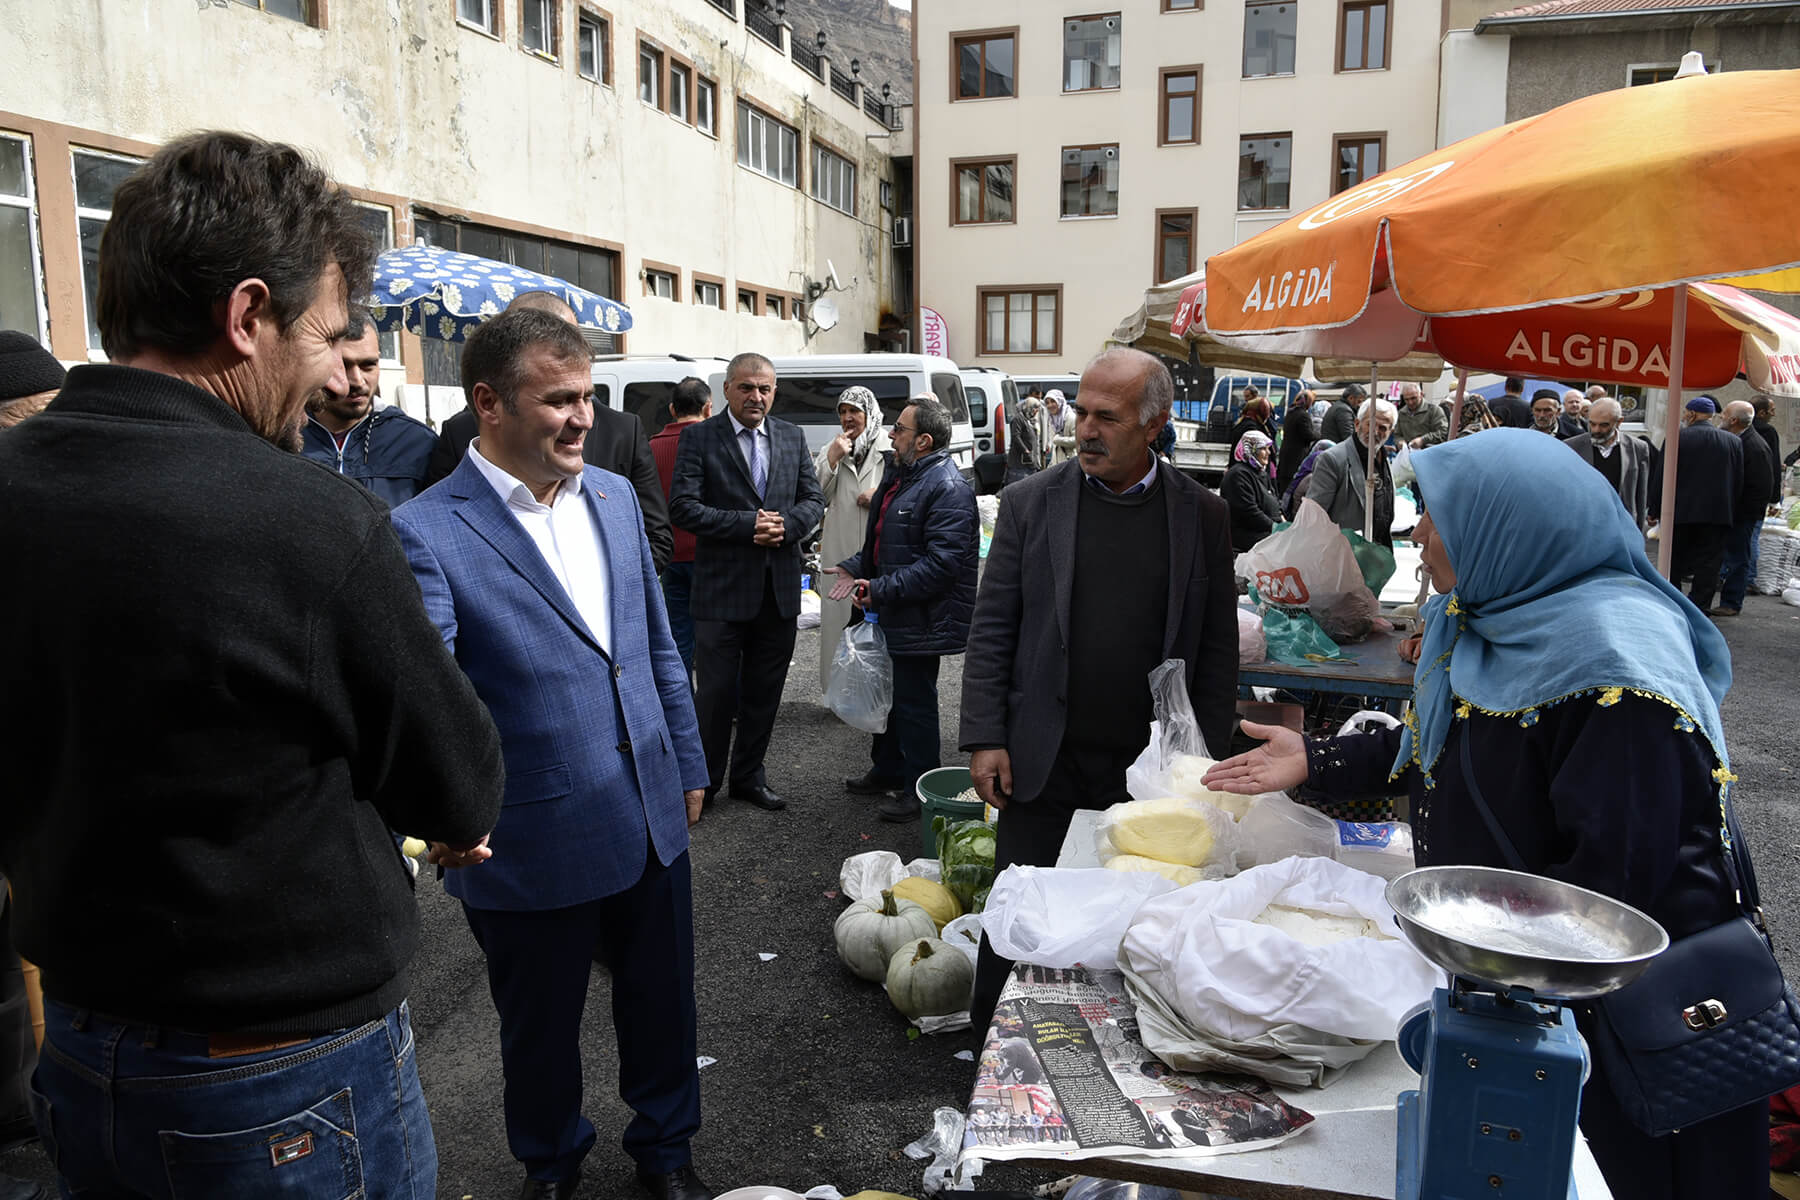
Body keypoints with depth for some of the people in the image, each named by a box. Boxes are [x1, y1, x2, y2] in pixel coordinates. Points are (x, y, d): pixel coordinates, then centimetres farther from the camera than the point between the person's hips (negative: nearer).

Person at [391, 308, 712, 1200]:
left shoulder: (614, 494, 2)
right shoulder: (427, 533, -17)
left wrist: (686, 764, 13)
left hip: (650, 821, 5)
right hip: (535, 849, -4)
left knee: (662, 1001, 21)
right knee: (541, 1027, 20)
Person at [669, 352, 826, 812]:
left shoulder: (793, 438, 10)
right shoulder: (699, 438, -4)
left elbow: (813, 499, 11)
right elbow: (683, 506, -11)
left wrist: (786, 525, -10)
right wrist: (747, 525, -18)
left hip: (779, 588, 4)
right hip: (722, 588, -4)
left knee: (764, 692, 13)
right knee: (716, 692, 3)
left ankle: (749, 776, 29)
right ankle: (704, 783, 19)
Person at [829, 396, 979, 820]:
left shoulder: (948, 490, -22)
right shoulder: (898, 474, 12)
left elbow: (942, 563, -28)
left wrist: (880, 590, -25)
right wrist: (856, 568, 7)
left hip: (921, 621, -10)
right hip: (892, 614, 10)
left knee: (915, 703, 3)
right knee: (894, 694, 22)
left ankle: (919, 790, 18)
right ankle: (887, 772, 38)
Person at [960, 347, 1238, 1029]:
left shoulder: (1203, 516, 2)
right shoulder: (1030, 503, -1)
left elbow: (1217, 648, 5)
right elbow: (991, 631, 0)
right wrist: (985, 739, -6)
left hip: (1151, 768, 1)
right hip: (1044, 764, -1)